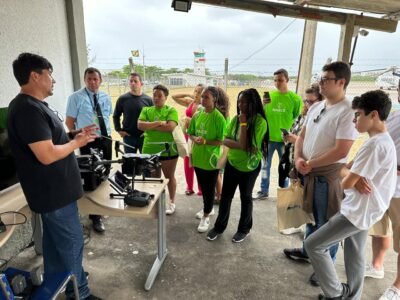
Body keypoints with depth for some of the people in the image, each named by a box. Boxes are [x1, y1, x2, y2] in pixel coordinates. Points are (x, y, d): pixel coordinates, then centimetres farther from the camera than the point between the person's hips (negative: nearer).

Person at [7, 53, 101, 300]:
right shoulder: (28, 109, -24)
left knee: (55, 240, 23)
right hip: (54, 191, -11)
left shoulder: (34, 105, 10)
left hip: (53, 189, 11)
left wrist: (75, 134, 6)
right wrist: (77, 142, -14)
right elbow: (47, 155, -28)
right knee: (71, 242, 3)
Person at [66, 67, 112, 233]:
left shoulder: (105, 97, 8)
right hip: (88, 141, -5)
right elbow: (69, 121, -6)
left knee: (105, 173, 16)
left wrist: (107, 134, 10)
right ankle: (95, 216, 11)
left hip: (106, 140, 5)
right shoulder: (76, 97, -7)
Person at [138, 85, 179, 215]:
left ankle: (171, 202, 27)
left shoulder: (171, 110, -3)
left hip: (168, 150, -3)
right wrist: (158, 123, -17)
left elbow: (170, 127, -18)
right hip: (149, 150, 3)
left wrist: (150, 126, -12)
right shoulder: (146, 110, 7)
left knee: (169, 177, 11)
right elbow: (140, 125, -7)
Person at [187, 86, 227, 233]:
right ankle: (208, 209, 41)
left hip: (211, 159, -6)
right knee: (203, 187, 20)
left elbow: (221, 141, -14)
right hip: (198, 157, 6)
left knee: (209, 189, 7)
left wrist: (205, 141, -26)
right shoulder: (197, 115, 3)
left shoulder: (219, 118, -14)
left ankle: (206, 217, 20)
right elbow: (190, 134, 10)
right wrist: (195, 139, -12)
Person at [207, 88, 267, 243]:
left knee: (245, 197, 12)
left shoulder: (260, 122, -18)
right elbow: (225, 140, -9)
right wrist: (241, 145, -24)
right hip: (232, 163, 4)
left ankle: (244, 229, 32)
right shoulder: (236, 118, -2)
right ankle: (219, 226, 29)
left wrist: (243, 123, -21)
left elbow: (244, 144, -24)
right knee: (226, 195, 12)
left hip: (250, 167, -4)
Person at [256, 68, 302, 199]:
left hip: (285, 138, -2)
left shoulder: (295, 98, -5)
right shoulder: (269, 95, 1)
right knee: (265, 165, 10)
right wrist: (262, 105, -14)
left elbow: (298, 119, 0)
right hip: (268, 137, 2)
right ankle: (264, 191, 24)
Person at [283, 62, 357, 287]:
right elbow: (302, 136, 11)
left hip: (329, 175, -7)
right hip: (309, 173, 8)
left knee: (327, 223, 8)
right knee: (311, 216, 23)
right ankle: (308, 251, 44)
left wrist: (309, 164, -13)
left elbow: (340, 151, -23)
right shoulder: (316, 107, 6)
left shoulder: (347, 112, -19)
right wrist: (298, 159, -6)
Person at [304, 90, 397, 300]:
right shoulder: (386, 141, 10)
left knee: (312, 245, -4)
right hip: (364, 210, 10)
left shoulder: (374, 144, -24)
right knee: (355, 257, 19)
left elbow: (346, 183, -21)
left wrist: (345, 173, 1)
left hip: (357, 212, -10)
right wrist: (353, 175, -3)